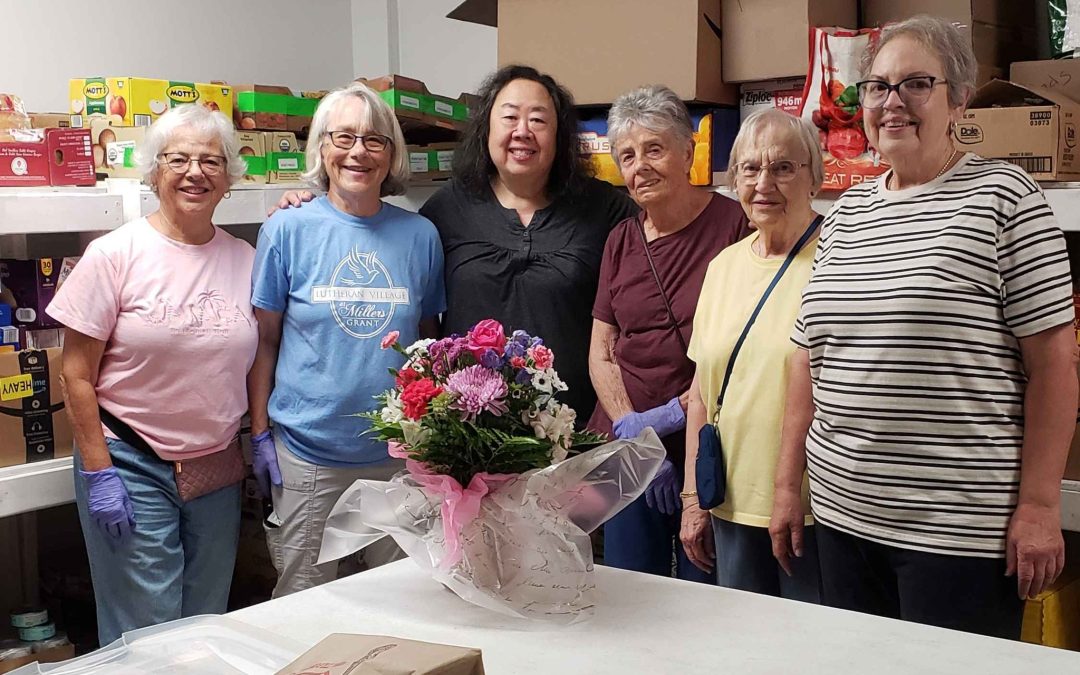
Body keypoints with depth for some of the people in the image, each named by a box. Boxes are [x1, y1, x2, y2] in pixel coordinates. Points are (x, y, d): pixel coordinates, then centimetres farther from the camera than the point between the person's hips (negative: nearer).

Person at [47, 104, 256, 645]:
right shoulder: (115, 255, -8)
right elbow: (77, 376, -7)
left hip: (218, 469, 4)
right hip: (131, 465, -4)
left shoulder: (243, 258, 3)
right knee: (147, 636, 1)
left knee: (208, 626, 15)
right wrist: (99, 473, -10)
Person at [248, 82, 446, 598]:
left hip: (399, 455, 2)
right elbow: (264, 341, 1)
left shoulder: (419, 235, 3)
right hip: (306, 454, -2)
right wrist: (260, 435, -2)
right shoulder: (288, 229, -3)